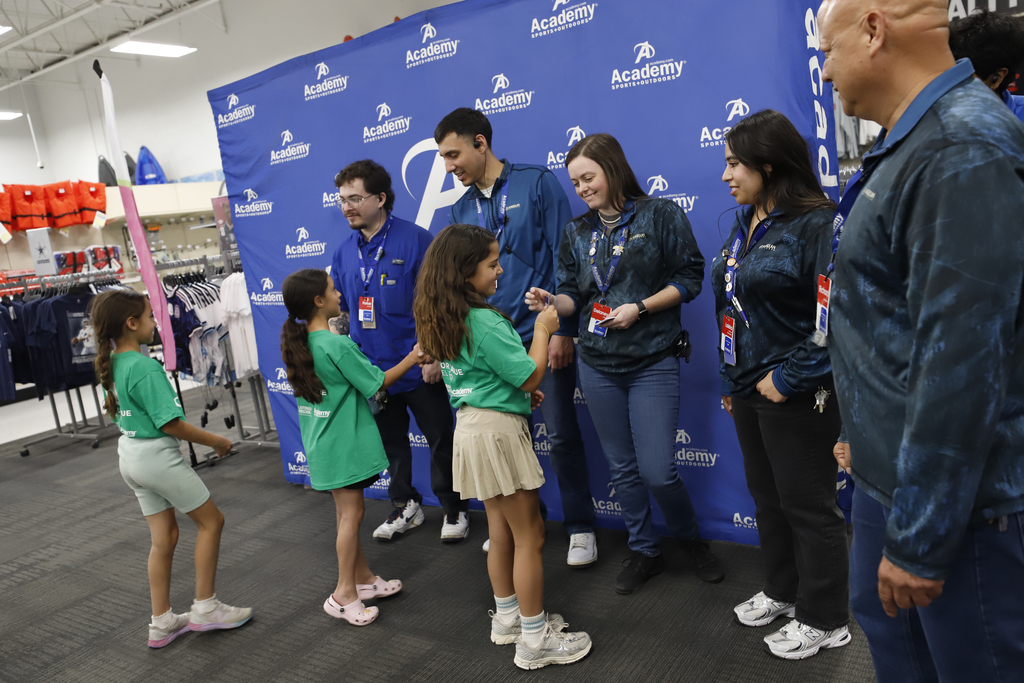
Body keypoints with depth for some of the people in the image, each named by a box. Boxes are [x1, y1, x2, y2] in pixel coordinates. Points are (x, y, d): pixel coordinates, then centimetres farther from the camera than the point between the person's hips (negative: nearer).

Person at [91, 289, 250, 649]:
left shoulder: (113, 364, 4)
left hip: (130, 455, 8)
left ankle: (162, 622, 24)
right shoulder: (145, 367, -23)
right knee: (211, 521, 7)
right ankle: (205, 607, 15)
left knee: (164, 537, 16)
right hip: (158, 456, -8)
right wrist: (216, 441, -12)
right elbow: (171, 424, -23)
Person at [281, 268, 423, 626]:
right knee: (351, 514, 1)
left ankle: (363, 578, 29)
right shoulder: (337, 345, -21)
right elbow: (378, 382, -13)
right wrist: (411, 359, -1)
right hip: (343, 441, -8)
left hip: (322, 443, 8)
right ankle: (344, 594, 8)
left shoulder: (300, 344, 4)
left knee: (347, 512, 17)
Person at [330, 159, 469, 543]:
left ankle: (454, 510, 23)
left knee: (440, 438, 6)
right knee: (390, 441, 17)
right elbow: (339, 310, 15)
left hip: (418, 367, -5)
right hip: (372, 369, 5)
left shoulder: (414, 239, -11)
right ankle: (406, 507, 34)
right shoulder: (344, 252, 6)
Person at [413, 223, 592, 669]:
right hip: (497, 431, -9)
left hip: (471, 425, 9)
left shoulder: (443, 321, 7)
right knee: (530, 536, 3)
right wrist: (543, 329, -3)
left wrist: (521, 393, 15)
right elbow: (530, 377, -15)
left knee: (501, 532, 20)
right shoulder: (485, 323, -21)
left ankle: (508, 618, 34)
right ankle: (535, 640, 13)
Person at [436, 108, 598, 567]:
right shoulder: (462, 210, 10)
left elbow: (563, 258, -8)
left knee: (561, 434, 1)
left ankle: (580, 529, 18)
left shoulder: (537, 183, -4)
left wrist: (563, 329, -13)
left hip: (543, 334, -4)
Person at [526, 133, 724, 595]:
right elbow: (573, 297, 10)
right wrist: (552, 303, -12)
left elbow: (689, 278, -3)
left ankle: (690, 538, 23)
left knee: (657, 470, -7)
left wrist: (641, 307, -15)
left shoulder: (661, 215, -2)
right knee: (622, 468, 11)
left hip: (653, 362, -4)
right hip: (597, 366, 4)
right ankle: (645, 551, 30)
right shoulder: (576, 233, 9)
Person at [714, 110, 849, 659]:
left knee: (807, 506, 6)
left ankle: (824, 620, 25)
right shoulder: (745, 225, 9)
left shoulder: (816, 225, -17)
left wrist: (789, 378, -20)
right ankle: (783, 591, 40)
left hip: (794, 395, -8)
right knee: (765, 495, 20)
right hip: (747, 389, 8)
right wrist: (729, 379, 17)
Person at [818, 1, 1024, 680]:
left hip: (958, 495, -10)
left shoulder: (962, 154, -22)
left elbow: (962, 363, -27)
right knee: (885, 624, 23)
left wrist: (919, 541, -22)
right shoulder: (912, 146, 11)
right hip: (891, 471, 10)